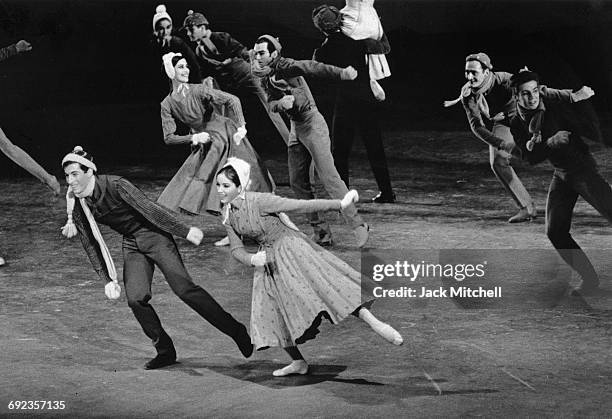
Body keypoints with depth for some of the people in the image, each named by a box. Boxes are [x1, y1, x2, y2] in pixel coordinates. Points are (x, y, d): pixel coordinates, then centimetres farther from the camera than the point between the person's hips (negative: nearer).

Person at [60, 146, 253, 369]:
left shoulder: (115, 186, -23)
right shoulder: (77, 206, -5)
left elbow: (150, 209, -22)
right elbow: (91, 245, 2)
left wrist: (185, 231, -19)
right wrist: (108, 280, -2)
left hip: (154, 234, -5)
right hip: (131, 244, 6)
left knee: (183, 287, -15)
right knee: (135, 299, -13)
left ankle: (235, 331, -4)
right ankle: (165, 350, 4)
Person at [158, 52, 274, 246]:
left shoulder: (198, 91, -17)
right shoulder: (167, 104, -6)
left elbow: (232, 100, -22)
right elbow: (169, 138, -6)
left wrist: (241, 127, -31)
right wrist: (194, 138, -18)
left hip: (226, 137, -4)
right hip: (205, 146, 4)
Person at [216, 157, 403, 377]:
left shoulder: (259, 201, -24)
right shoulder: (227, 214, -4)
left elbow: (300, 205, -25)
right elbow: (236, 249, 1)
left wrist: (340, 204, -29)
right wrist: (251, 259, -22)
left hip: (291, 249, -7)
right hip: (268, 259, 7)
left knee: (325, 285, -21)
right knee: (270, 312, 7)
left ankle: (372, 321, -20)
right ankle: (298, 363, 21)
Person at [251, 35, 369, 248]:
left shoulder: (284, 66, -16)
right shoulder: (265, 78, 8)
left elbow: (310, 67, -31)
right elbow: (271, 104, 5)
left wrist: (342, 73, -45)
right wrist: (281, 103, -20)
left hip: (311, 123, -9)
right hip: (295, 127, 9)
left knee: (329, 178, -12)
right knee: (297, 183, 7)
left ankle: (358, 225, -9)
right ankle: (321, 232, 13)